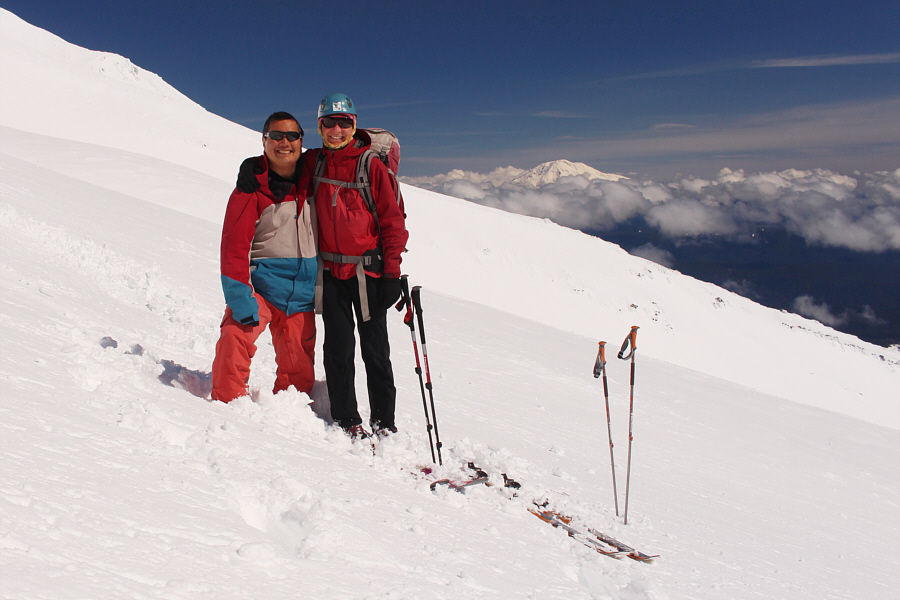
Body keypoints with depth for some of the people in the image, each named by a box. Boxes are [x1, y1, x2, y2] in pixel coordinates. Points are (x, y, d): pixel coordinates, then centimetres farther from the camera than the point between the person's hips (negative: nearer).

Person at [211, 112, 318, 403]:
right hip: (259, 285, -4)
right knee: (235, 337, -26)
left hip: (302, 294, 4)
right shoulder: (252, 188, -7)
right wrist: (240, 296, -20)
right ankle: (227, 403, -8)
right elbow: (235, 245, -12)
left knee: (299, 369, 6)